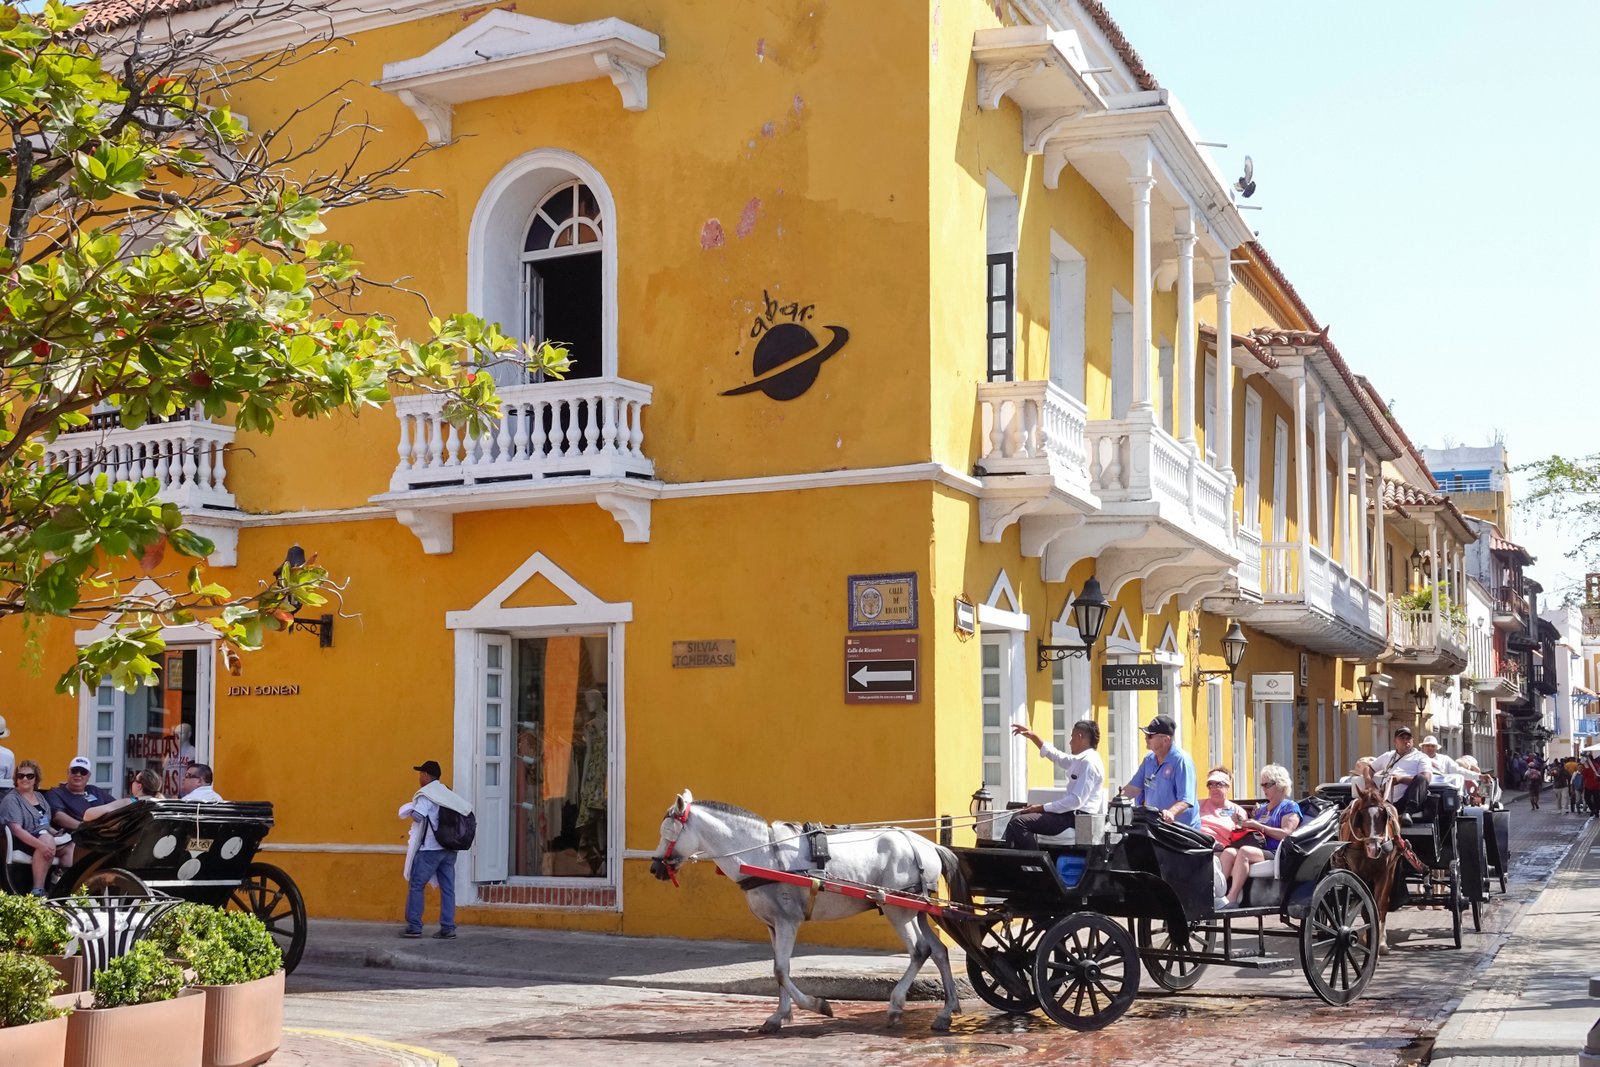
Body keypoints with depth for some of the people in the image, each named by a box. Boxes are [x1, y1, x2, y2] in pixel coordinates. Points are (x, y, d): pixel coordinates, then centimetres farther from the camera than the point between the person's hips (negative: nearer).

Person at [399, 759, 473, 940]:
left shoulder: (426, 794, -8)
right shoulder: (448, 793, 15)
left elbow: (418, 815, -20)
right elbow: (468, 809, 15)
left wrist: (411, 811, 2)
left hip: (429, 848, -7)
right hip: (448, 848, 7)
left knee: (416, 886, 2)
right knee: (447, 888, 5)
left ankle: (414, 926, 1)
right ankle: (448, 928, 2)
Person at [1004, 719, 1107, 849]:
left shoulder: (1089, 763, -18)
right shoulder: (1079, 760, 13)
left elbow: (1077, 800, -24)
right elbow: (1055, 756, 31)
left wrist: (1042, 808, -19)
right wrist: (1032, 736, 28)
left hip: (1079, 817, -11)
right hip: (1072, 813, 11)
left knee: (1019, 822, -19)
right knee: (1017, 816, 15)